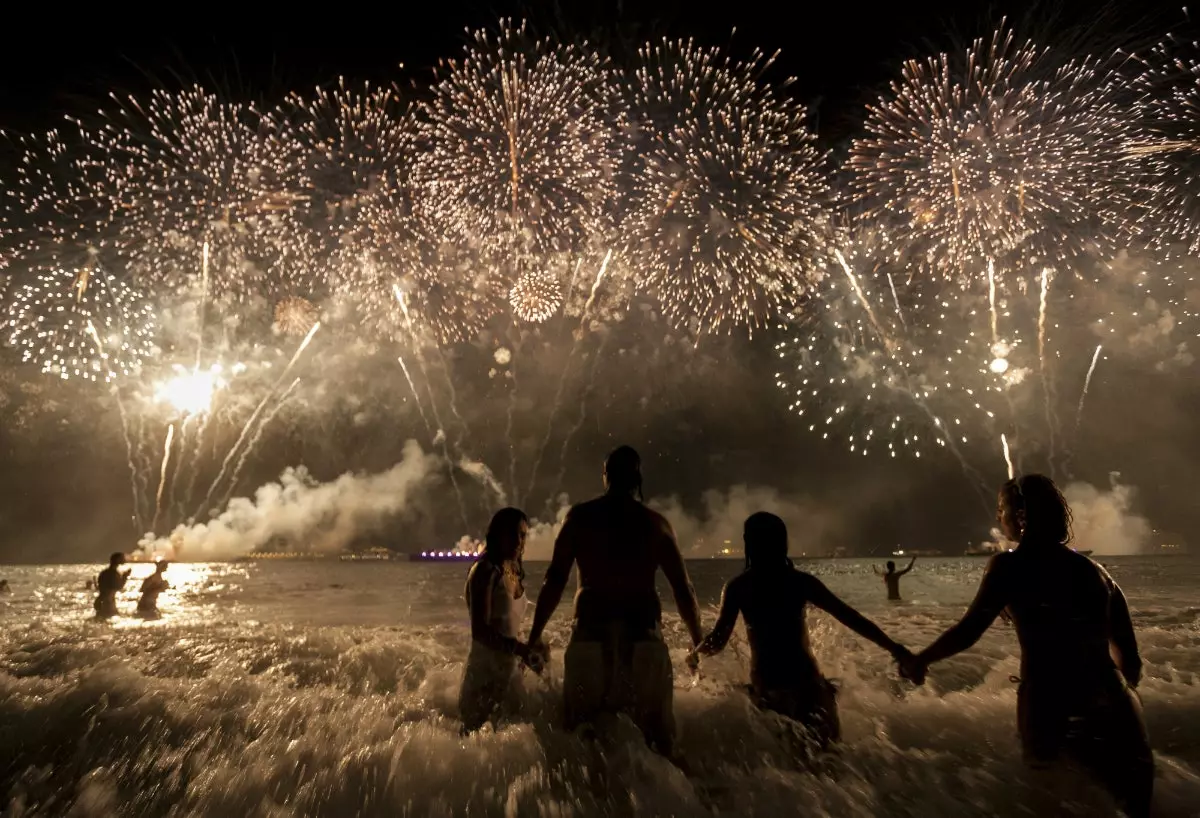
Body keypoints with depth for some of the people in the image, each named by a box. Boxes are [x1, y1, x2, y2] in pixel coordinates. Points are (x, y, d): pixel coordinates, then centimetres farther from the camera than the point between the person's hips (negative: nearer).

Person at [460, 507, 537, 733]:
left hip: (505, 668, 9)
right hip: (485, 672, -9)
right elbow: (480, 630, -26)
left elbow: (507, 625, 9)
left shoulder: (511, 571, 7)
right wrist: (520, 649, -36)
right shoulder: (485, 571, -19)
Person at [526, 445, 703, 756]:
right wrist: (698, 643, 15)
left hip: (591, 633, 0)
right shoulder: (656, 523, 2)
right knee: (656, 730, 13)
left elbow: (555, 580, -4)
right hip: (643, 635, 1)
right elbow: (683, 590, 3)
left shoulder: (580, 516, 1)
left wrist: (535, 636, 4)